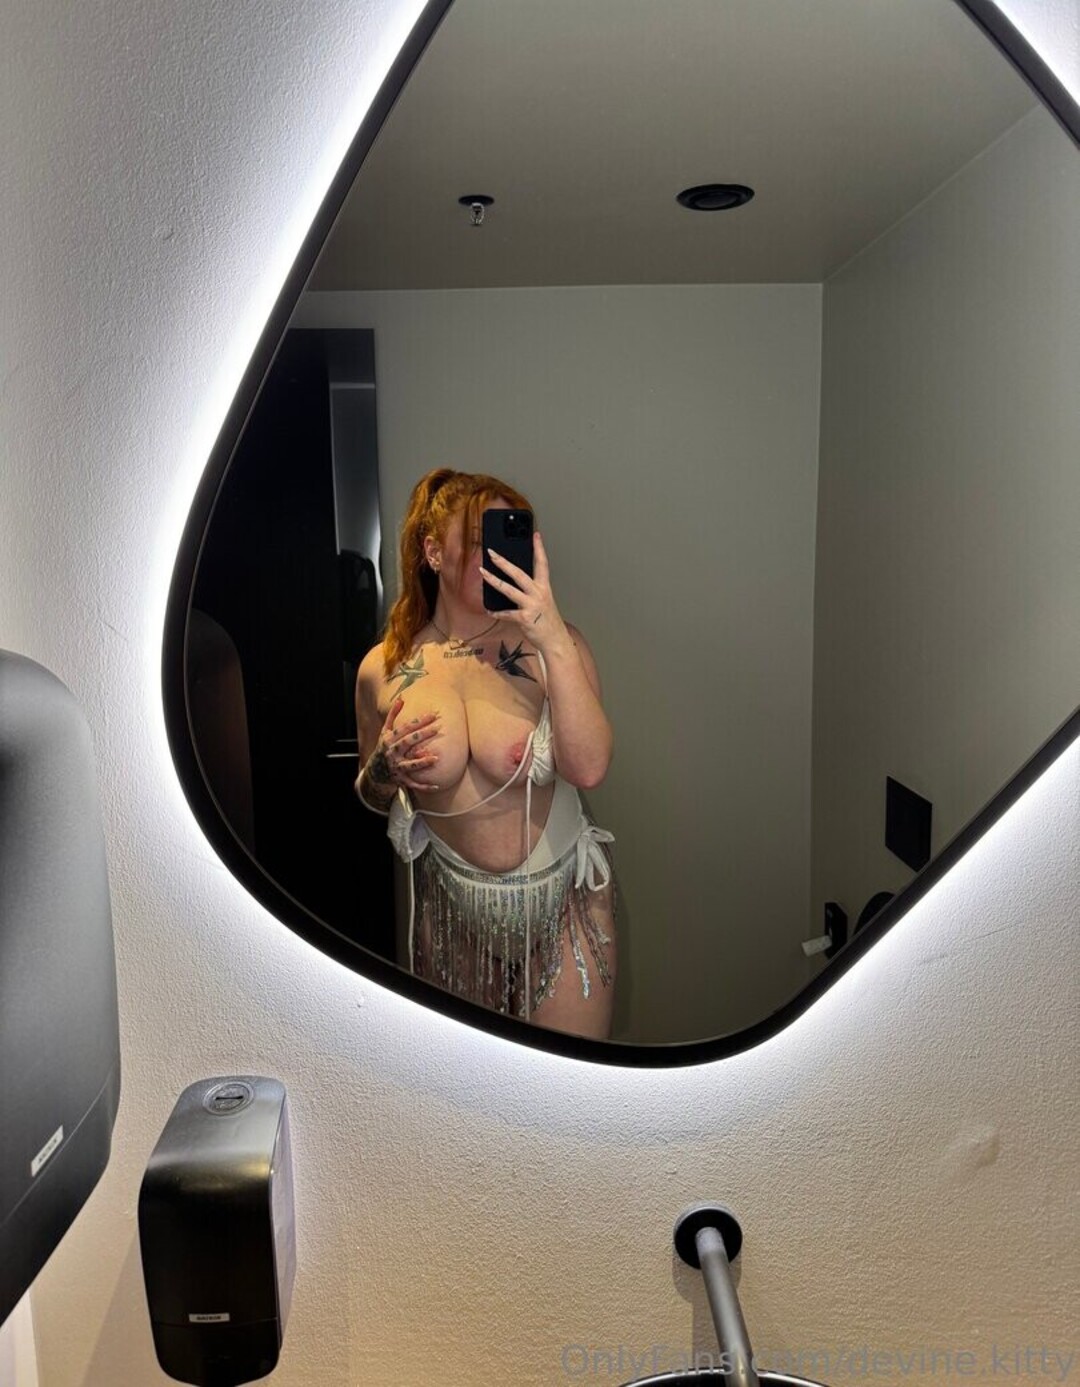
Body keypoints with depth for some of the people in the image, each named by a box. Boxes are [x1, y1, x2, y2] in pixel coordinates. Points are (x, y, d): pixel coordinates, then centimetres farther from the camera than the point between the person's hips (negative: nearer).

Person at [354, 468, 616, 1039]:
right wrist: (385, 768, -14)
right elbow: (373, 798, 9)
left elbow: (588, 768, -28)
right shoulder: (382, 668, -7)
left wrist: (555, 640, -34)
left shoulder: (552, 644, -14)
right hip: (451, 906, 2)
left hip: (563, 901, -2)